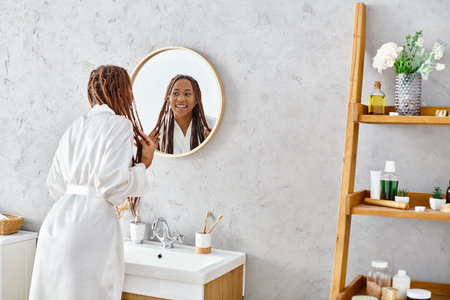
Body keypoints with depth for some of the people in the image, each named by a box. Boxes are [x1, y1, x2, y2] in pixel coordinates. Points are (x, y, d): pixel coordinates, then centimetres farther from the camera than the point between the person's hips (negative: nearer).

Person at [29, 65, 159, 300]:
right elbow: (113, 184, -15)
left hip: (57, 220, 7)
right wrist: (143, 164, 0)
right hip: (91, 223, -7)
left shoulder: (73, 128, 16)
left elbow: (55, 186, 17)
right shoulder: (119, 124, -5)